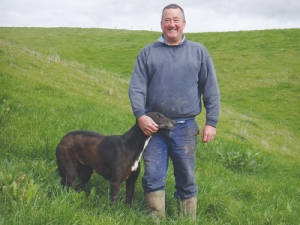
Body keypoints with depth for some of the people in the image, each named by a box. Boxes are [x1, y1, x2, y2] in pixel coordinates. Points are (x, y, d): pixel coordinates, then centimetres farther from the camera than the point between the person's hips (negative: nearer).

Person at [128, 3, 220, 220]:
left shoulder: (199, 52, 8)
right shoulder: (148, 52, 7)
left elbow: (211, 90, 6)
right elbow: (136, 87, 0)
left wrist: (211, 122, -1)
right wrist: (140, 115, -14)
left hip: (185, 128, 0)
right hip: (154, 126, 0)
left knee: (187, 179, 8)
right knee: (153, 176, -1)